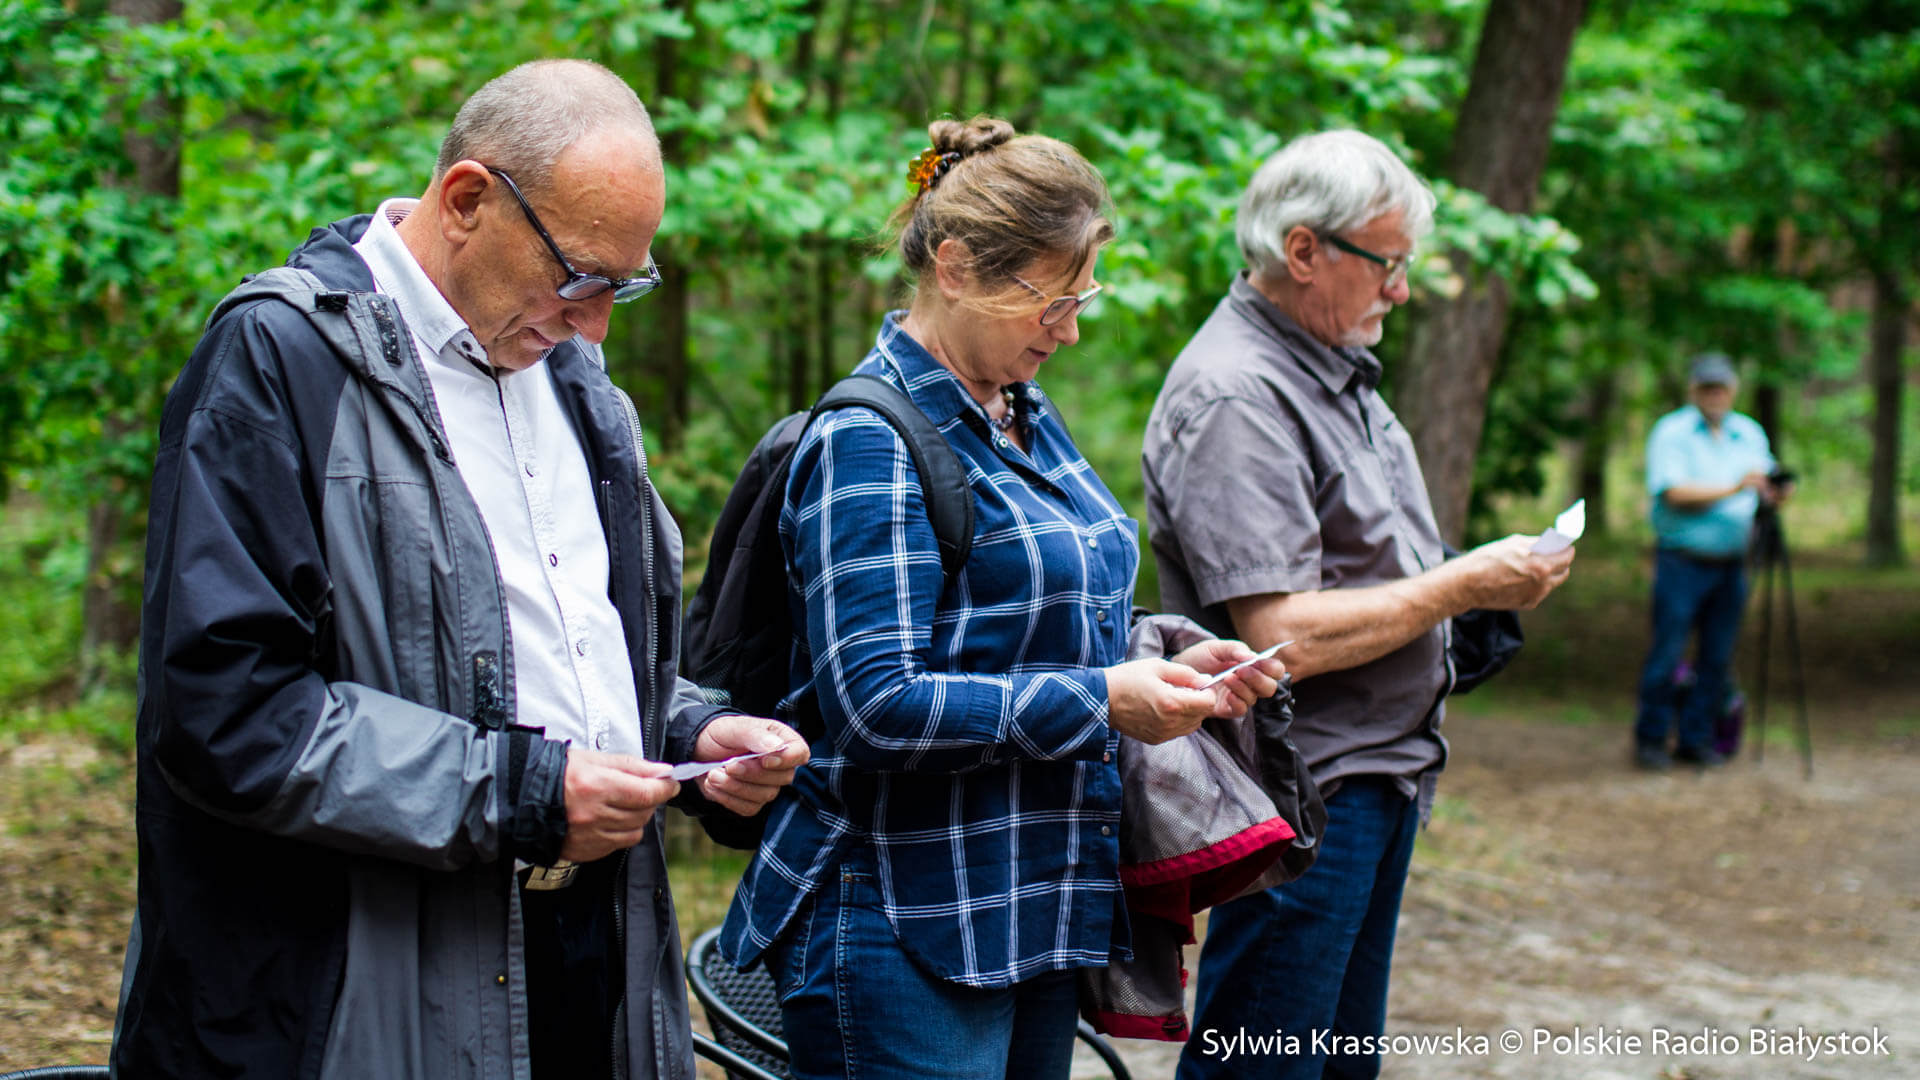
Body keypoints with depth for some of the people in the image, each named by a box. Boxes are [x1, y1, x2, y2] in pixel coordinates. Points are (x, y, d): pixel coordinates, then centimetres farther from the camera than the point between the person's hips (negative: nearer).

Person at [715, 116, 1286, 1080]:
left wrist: (1166, 667, 7)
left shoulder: (1026, 419, 14)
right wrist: (1100, 701, -20)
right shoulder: (868, 443, -15)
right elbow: (875, 704, -22)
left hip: (1034, 910, 9)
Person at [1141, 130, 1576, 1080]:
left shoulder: (1332, 368, 13)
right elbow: (1284, 636, -26)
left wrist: (1494, 575, 9)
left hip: (1380, 774, 10)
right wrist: (1463, 586, -18)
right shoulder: (1232, 401, -20)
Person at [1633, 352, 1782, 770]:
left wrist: (1774, 491, -14)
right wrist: (1733, 488, -21)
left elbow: (1766, 491, 10)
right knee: (1667, 653, -5)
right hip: (1681, 561, -5)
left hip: (1730, 563, 5)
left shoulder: (1751, 434, 14)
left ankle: (1696, 739, 15)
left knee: (1717, 657, 6)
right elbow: (1675, 493, -15)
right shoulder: (1671, 432, -3)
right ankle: (1650, 740, 5)